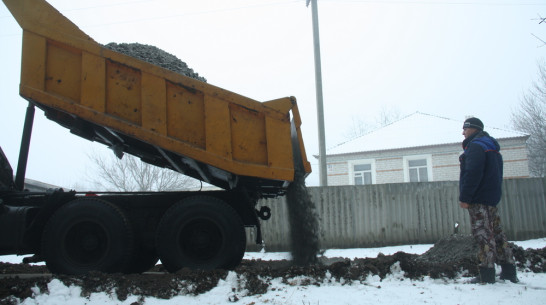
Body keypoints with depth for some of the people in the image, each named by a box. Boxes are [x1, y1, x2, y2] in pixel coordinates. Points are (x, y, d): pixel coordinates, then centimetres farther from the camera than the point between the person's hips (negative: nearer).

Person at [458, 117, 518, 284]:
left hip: (479, 200, -10)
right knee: (495, 232, 11)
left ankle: (486, 275, -9)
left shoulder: (475, 146, -10)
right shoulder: (492, 147, 22)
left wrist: (465, 197, -18)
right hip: (492, 197, 10)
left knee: (483, 234, -10)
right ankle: (509, 272, 13)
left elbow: (472, 174, -20)